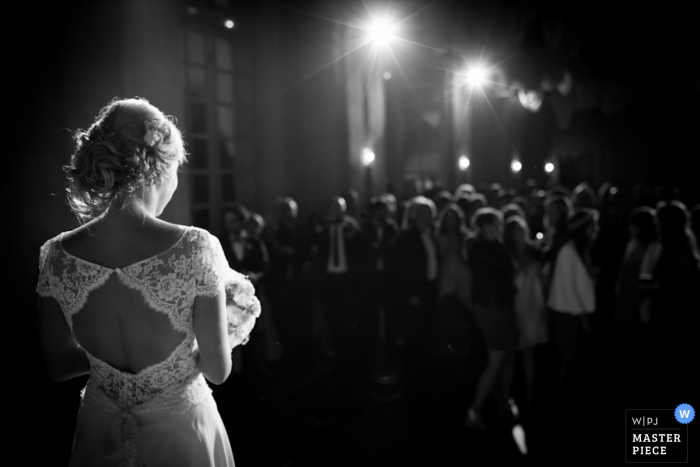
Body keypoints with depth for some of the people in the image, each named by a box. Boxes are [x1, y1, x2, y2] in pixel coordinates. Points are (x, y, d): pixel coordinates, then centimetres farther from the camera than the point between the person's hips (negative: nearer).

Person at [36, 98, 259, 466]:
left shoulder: (55, 256, -14)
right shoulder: (196, 248, -26)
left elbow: (59, 366, -2)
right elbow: (217, 370, -17)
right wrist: (230, 325, 1)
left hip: (101, 437, 3)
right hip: (179, 434, -3)